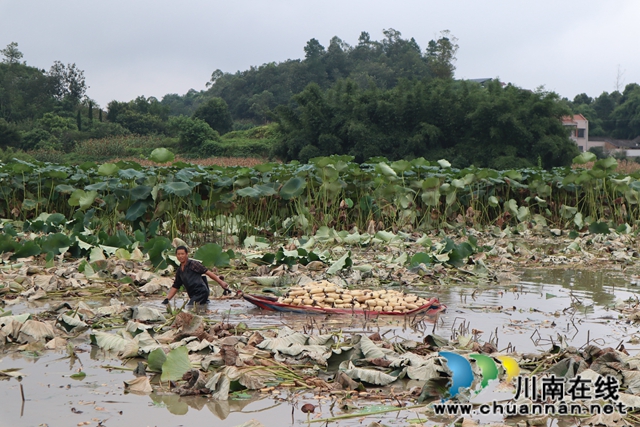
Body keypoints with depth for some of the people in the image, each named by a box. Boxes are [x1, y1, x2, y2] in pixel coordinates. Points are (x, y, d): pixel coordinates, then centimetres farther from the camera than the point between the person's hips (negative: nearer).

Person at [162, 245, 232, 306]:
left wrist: (221, 282, -11)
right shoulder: (179, 271, 19)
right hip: (193, 296, 8)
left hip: (201, 292, -8)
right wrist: (167, 299, 16)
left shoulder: (193, 264, -2)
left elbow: (208, 272, -5)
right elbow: (175, 287, 26)